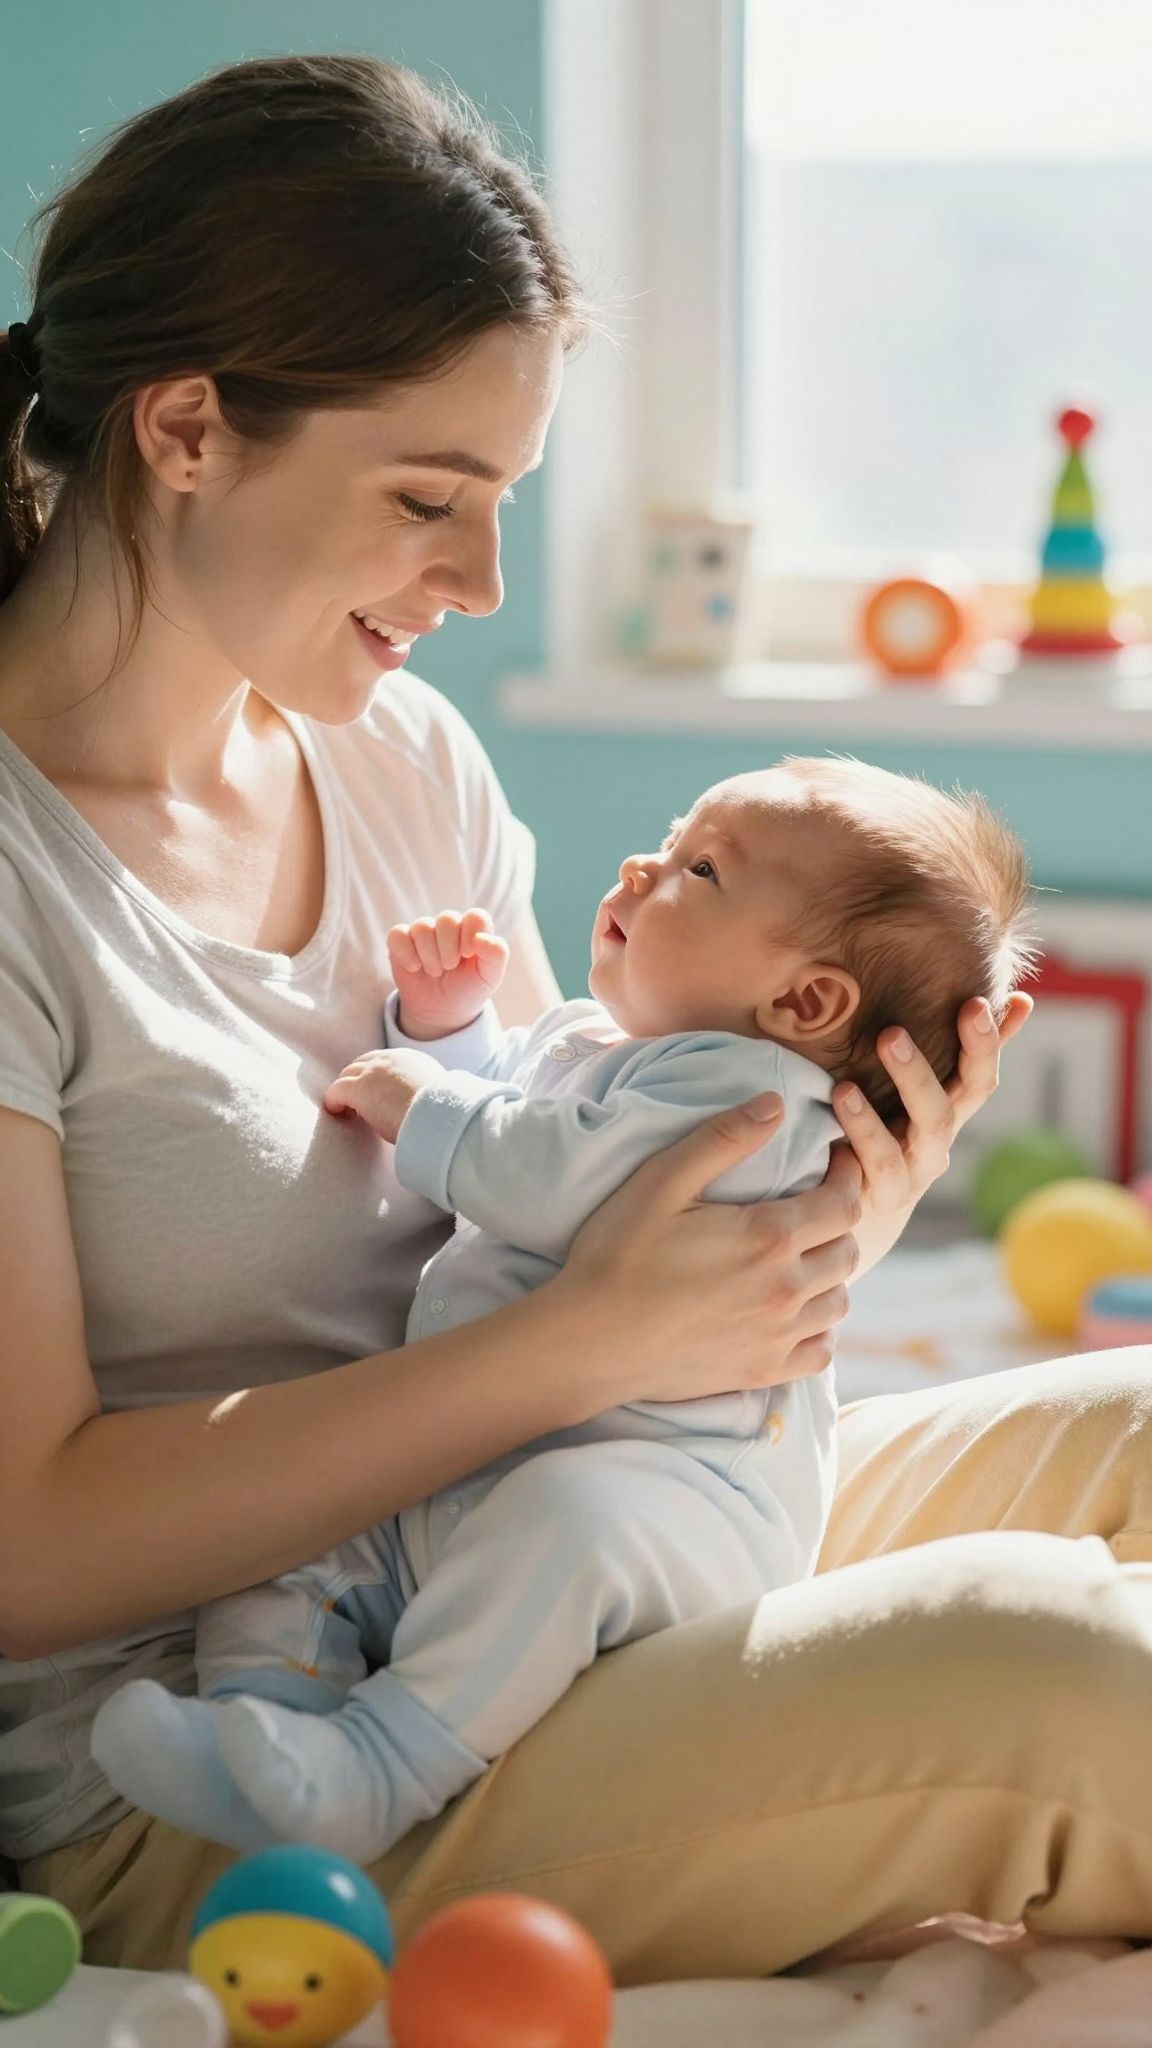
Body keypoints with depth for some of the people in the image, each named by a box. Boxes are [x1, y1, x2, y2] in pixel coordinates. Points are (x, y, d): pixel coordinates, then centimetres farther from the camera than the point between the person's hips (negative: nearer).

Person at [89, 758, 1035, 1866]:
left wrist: (418, 1105, -8)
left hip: (668, 1482, -10)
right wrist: (443, 1023, 22)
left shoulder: (747, 1088, -11)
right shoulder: (577, 1040, 20)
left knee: (566, 1511, -41)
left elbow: (556, 1182, -24)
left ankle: (373, 1769, -44)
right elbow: (493, 1106, 42)